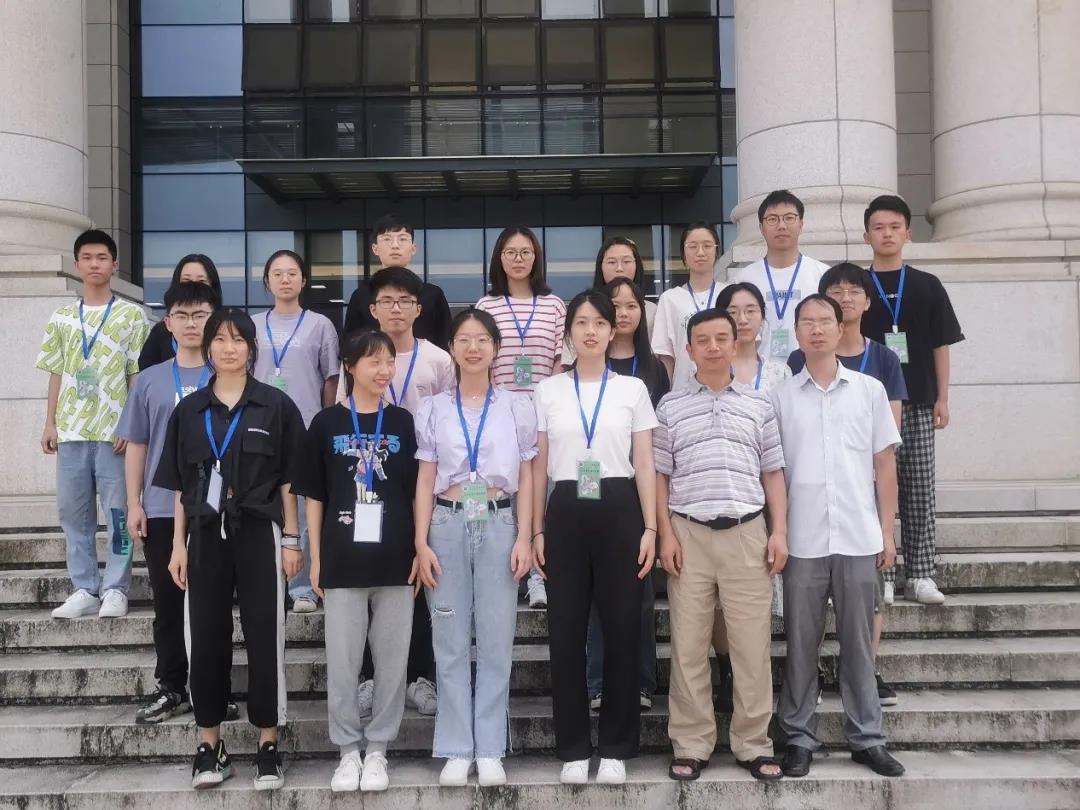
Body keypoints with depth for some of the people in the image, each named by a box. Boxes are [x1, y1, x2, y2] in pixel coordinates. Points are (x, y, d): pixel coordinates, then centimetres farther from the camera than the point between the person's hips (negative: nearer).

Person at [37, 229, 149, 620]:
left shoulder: (131, 315, 2)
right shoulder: (62, 318, 12)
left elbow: (139, 375, -1)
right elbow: (57, 374, 14)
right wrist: (49, 423, 7)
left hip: (114, 429, -4)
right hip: (71, 430, 4)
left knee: (117, 512, -2)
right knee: (72, 511, 6)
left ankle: (115, 589, 6)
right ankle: (84, 589, 14)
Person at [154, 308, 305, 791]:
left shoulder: (276, 406, 1)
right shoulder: (189, 410, 8)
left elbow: (288, 480, 1)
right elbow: (180, 485, 10)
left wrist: (291, 539, -3)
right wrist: (179, 544, 5)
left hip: (258, 533, -2)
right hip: (206, 535, 3)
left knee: (264, 636, 1)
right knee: (205, 637, 5)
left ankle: (268, 745, 10)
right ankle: (209, 745, 16)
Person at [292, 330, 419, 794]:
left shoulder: (402, 423, 5)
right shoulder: (327, 423, 2)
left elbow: (415, 492, 8)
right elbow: (314, 495, 4)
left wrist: (420, 552, 2)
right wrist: (316, 558, 1)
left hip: (395, 558, 1)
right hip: (342, 559, -1)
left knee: (392, 660, 6)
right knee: (342, 662, 4)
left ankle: (378, 749, 18)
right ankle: (348, 750, 18)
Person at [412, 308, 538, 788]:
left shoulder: (517, 407, 6)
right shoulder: (433, 409, 8)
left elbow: (526, 479, 6)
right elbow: (425, 481, 7)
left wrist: (524, 537, -2)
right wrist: (421, 542, -2)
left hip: (498, 524, 0)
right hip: (448, 524, 1)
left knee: (496, 640, 2)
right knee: (450, 642, 3)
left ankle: (490, 751, 10)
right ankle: (456, 750, 12)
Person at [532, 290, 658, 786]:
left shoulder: (633, 389, 5)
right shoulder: (548, 392, 8)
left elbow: (645, 465, 4)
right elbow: (539, 467, 8)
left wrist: (650, 528, -4)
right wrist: (537, 531, 2)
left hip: (617, 512, -1)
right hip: (566, 514, 1)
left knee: (622, 629, 2)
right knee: (566, 632, 3)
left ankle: (616, 749, 14)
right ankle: (573, 750, 14)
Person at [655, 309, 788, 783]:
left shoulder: (758, 405, 10)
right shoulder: (670, 406, 7)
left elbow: (773, 473, 11)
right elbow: (659, 475, 6)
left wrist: (779, 531, 2)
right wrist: (666, 534, -2)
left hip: (747, 532, 1)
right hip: (689, 533, 0)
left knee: (752, 644, 3)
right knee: (688, 645, 3)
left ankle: (753, 744, 14)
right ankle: (691, 746, 12)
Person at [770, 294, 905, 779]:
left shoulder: (869, 390, 6)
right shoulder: (780, 397, 4)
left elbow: (884, 464, 7)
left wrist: (887, 530, 3)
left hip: (859, 539, 1)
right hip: (802, 541, 0)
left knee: (857, 643, 8)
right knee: (801, 644, 6)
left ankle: (867, 738, 18)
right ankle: (799, 738, 15)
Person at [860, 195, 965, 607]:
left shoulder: (927, 286, 7)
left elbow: (941, 345, 7)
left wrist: (942, 398, 2)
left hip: (918, 402, 1)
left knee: (920, 488, 3)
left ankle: (920, 575, 8)